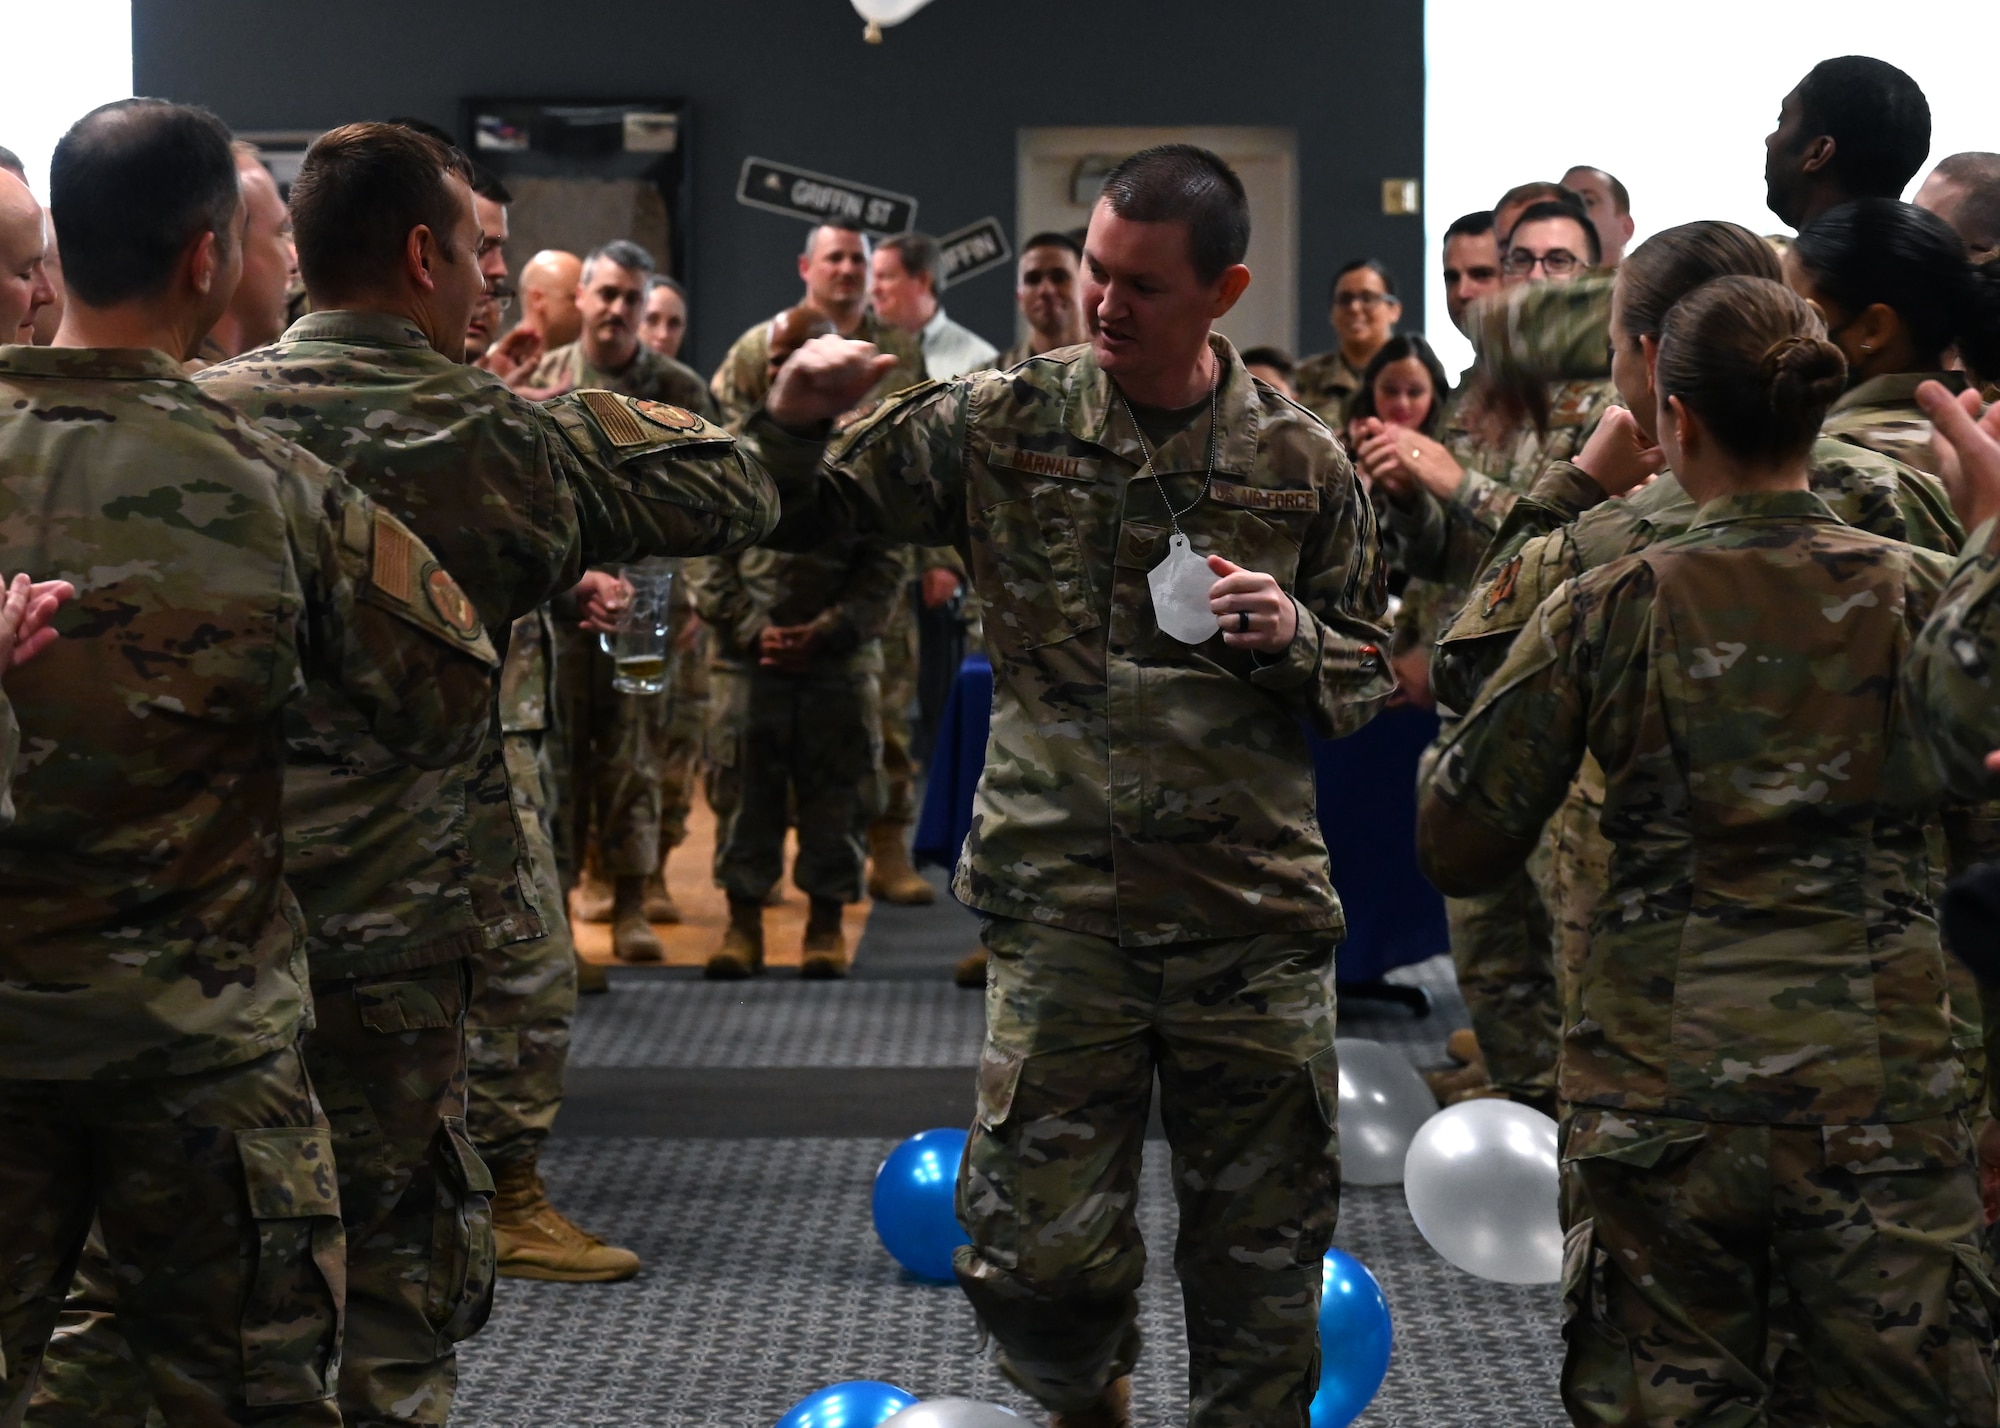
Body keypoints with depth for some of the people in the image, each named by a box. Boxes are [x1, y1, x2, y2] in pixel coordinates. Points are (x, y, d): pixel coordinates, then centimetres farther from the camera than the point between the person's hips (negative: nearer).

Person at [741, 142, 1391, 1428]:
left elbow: (1367, 679, 11)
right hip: (1062, 901, -1)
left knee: (1263, 1271, 8)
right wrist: (793, 423, -15)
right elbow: (797, 519, 6)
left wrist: (1293, 637, -10)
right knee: (1038, 1261, -2)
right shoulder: (1005, 425, 1)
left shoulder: (1302, 463, 3)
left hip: (1256, 908, 1)